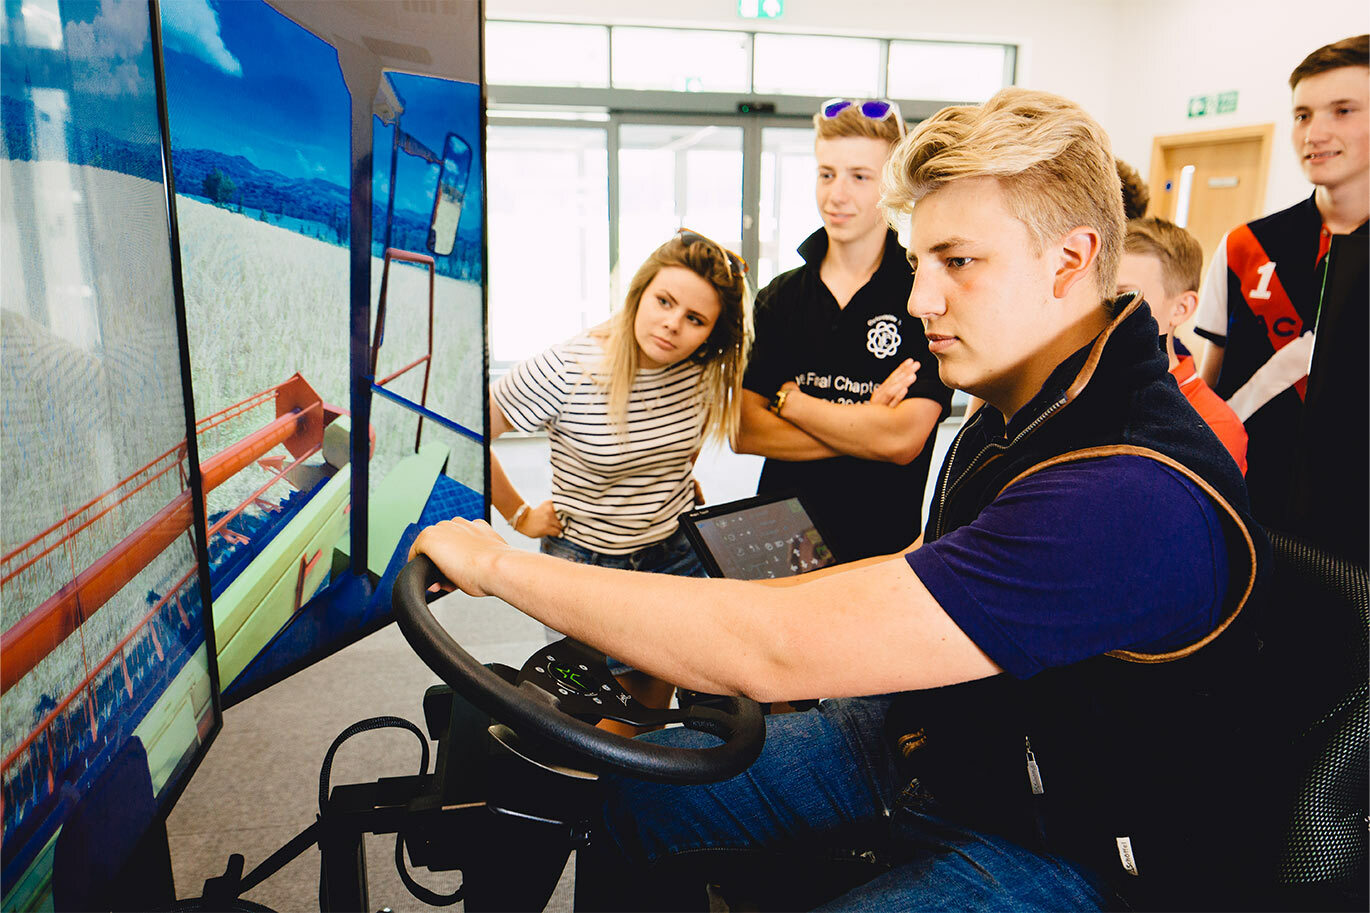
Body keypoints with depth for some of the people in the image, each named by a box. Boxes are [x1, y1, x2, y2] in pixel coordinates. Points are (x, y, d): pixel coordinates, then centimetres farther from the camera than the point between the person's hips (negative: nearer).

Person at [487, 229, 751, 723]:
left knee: (654, 700, 15)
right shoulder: (564, 371, -25)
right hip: (588, 561, -3)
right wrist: (519, 515, -7)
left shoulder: (704, 367, -10)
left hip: (679, 549, 4)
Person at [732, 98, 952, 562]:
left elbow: (903, 440, -19)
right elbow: (743, 432, -6)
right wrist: (866, 423, -15)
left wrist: (787, 399, -9)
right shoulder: (778, 297, 3)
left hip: (884, 549, -3)